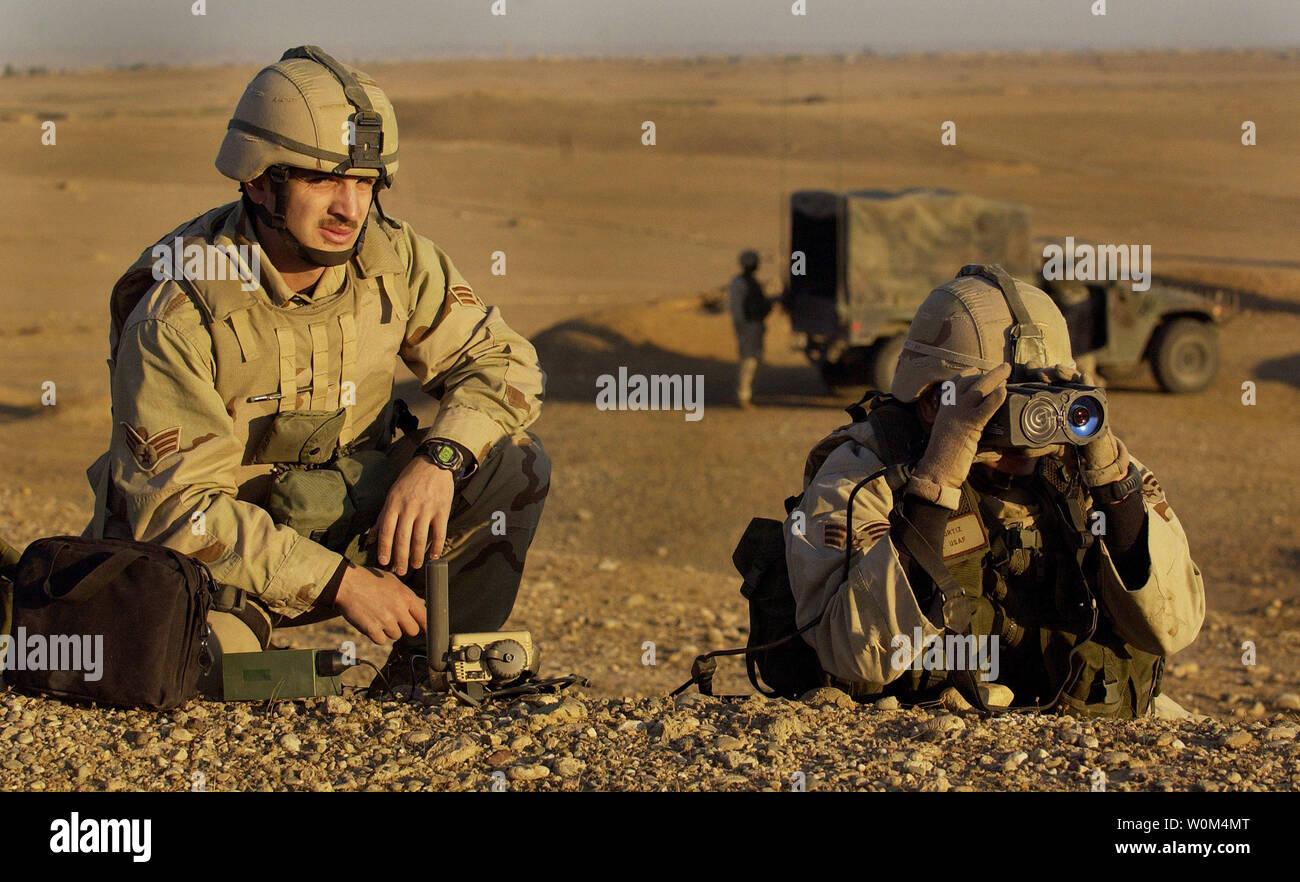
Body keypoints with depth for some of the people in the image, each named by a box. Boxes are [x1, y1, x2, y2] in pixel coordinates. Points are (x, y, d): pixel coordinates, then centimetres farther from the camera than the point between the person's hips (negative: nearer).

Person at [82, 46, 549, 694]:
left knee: (513, 466, -16)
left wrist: (439, 459, -25)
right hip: (219, 545, -4)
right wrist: (341, 581, -30)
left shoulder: (392, 258, -10)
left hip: (348, 512, 4)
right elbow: (175, 506, -24)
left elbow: (505, 363, -3)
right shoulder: (176, 314, -24)